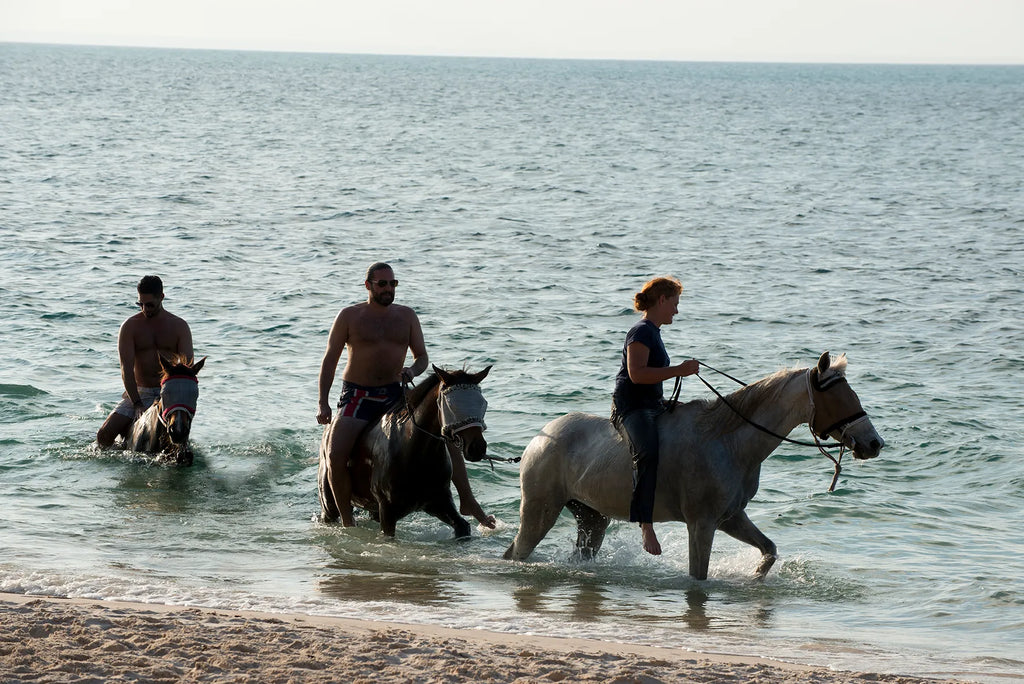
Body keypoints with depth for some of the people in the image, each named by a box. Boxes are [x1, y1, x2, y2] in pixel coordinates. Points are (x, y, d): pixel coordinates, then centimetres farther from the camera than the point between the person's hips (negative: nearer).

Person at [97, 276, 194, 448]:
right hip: (138, 393, 0)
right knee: (104, 435, -18)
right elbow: (127, 368, -8)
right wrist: (138, 404, -21)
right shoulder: (130, 326, 1)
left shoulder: (179, 326, 4)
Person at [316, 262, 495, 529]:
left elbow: (422, 356, 12)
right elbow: (330, 360, 2)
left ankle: (467, 502, -3)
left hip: (396, 394, 3)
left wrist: (412, 371, -13)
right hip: (358, 396, -3)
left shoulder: (407, 316, 8)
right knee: (336, 455, -24)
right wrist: (323, 403, -5)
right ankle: (346, 520, -11)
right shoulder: (349, 316, 0)